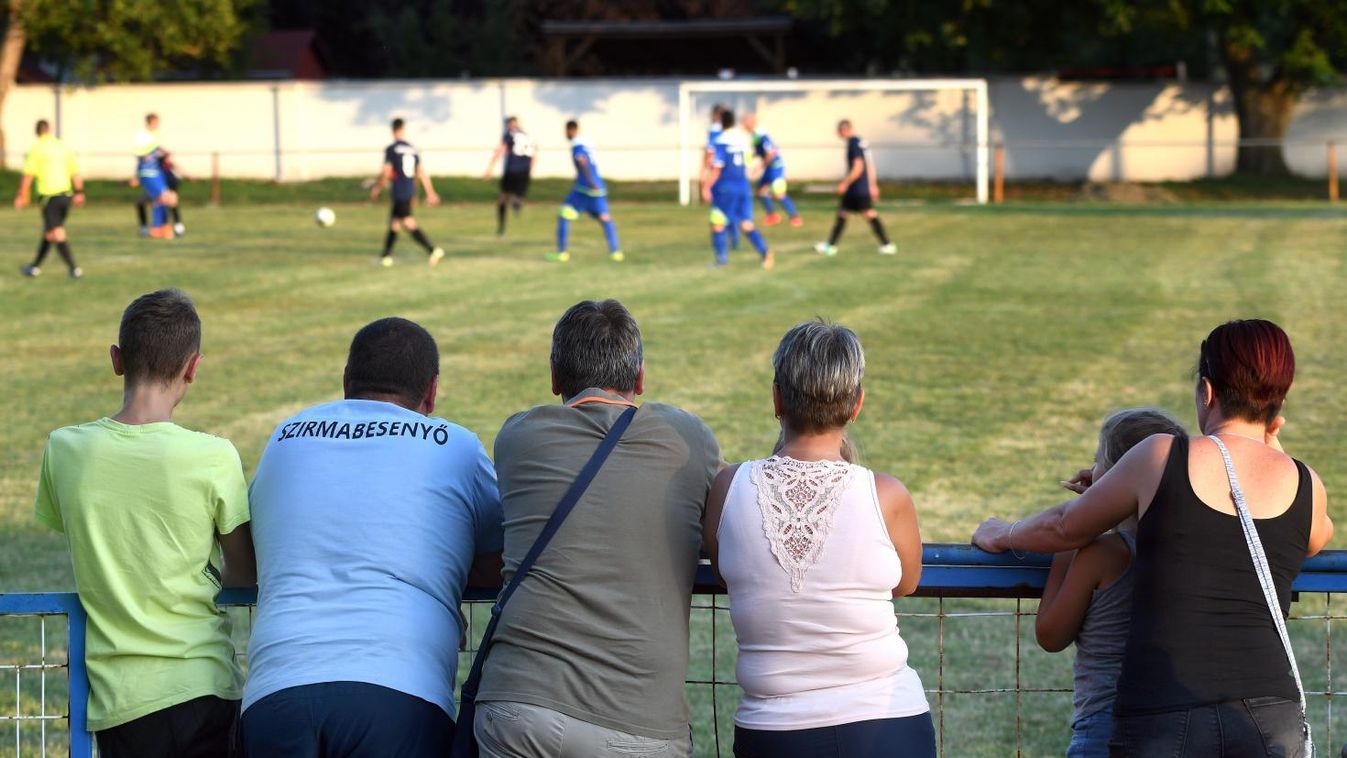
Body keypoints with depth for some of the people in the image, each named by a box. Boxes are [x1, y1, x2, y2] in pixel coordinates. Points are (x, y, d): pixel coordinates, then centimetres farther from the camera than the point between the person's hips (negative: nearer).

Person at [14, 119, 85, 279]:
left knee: (57, 234, -4)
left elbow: (28, 176, -9)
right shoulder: (64, 147, 8)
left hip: (49, 195, -6)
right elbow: (76, 173, 9)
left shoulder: (36, 148, -8)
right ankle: (35, 267, 26)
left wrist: (22, 196, -2)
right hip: (65, 193, 6)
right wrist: (79, 193, 16)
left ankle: (74, 269, -11)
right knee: (48, 233, 16)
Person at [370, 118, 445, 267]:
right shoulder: (412, 150, 9)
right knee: (393, 223, 17)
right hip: (410, 192, 7)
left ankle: (433, 250, -21)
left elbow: (386, 173, -11)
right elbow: (421, 173, 9)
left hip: (399, 193, -7)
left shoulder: (391, 149, -9)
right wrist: (430, 193, 12)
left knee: (409, 224, -10)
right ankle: (386, 256, 22)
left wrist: (376, 190, 1)